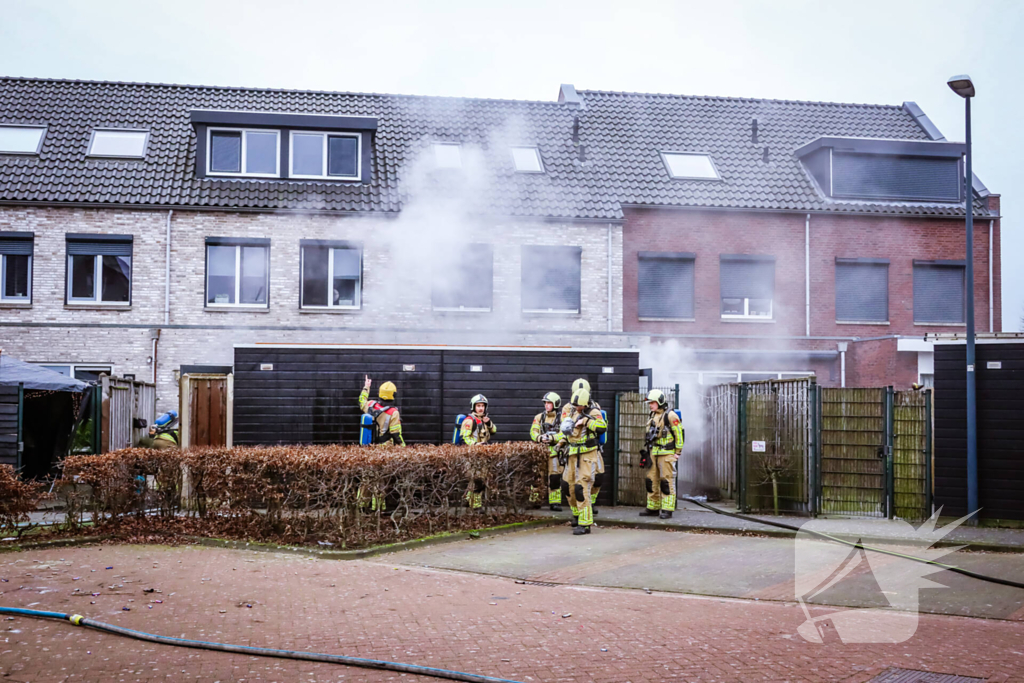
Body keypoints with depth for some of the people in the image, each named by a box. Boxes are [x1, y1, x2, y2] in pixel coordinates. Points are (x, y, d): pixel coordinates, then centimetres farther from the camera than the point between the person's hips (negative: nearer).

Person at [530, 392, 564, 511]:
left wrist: (551, 438, -21)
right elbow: (533, 431, 3)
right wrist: (540, 437, -16)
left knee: (555, 478, -5)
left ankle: (555, 502, 1)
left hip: (554, 451, -3)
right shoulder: (539, 417, 12)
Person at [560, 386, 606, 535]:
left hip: (587, 456, -8)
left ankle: (585, 524, -9)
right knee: (567, 485, 15)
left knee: (581, 488, -13)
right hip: (573, 455, 8)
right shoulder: (573, 412, 11)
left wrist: (586, 420, -25)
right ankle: (578, 512, 36)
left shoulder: (593, 413, -11)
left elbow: (602, 428, -26)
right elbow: (565, 428, 23)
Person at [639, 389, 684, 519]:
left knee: (667, 481, -5)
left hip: (667, 453, -8)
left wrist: (677, 453, -11)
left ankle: (667, 510, -2)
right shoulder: (653, 416, 16)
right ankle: (653, 508, 17)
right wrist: (647, 450, 19)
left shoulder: (670, 416, -10)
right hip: (653, 453, 8)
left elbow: (679, 434, -10)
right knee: (651, 481, 9)